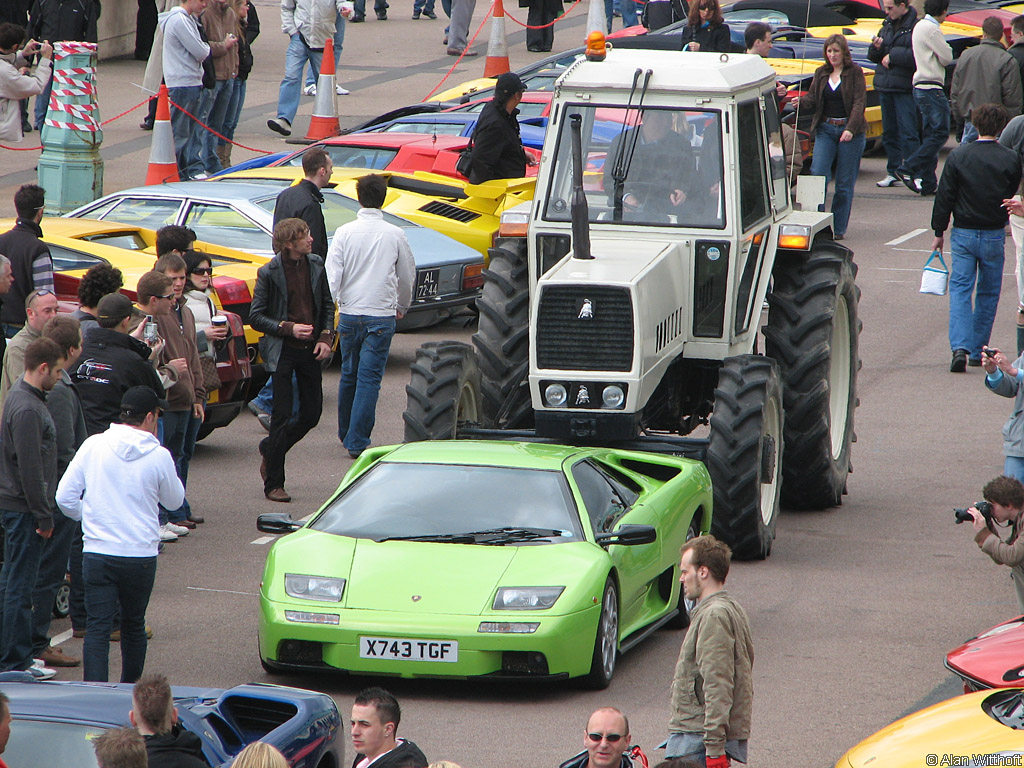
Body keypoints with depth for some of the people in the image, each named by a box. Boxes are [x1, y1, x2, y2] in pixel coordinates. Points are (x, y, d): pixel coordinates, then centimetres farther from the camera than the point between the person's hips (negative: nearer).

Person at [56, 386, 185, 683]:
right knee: (133, 624, 18)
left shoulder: (93, 446, -3)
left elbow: (65, 497, -1)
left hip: (97, 551, 0)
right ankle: (131, 689, 30)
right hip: (141, 555, 0)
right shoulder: (158, 456, -6)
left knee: (97, 627, -2)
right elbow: (174, 500, 11)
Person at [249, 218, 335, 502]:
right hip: (282, 351, -5)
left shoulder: (316, 265, 4)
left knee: (312, 415, 8)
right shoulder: (269, 273, -11)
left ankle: (270, 449, 33)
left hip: (310, 350, 5)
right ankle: (273, 484, 7)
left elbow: (327, 305, 15)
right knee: (282, 417, -3)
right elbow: (255, 316, -8)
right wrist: (288, 328, -19)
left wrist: (326, 337, 1)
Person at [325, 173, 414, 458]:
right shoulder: (394, 235, -2)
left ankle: (346, 434, 31)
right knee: (369, 379, -3)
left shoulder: (345, 232, -3)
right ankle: (357, 442, -9)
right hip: (381, 315, -2)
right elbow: (408, 276, 10)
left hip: (349, 314, 2)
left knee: (349, 375, 17)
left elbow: (332, 274, -8)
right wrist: (403, 306, 27)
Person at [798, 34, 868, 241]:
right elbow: (813, 98, 7)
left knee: (845, 182, 0)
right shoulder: (821, 73, 11)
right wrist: (801, 101, -17)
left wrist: (850, 129, -20)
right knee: (818, 174, -11)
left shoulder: (855, 72, -2)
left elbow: (859, 102, -8)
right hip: (825, 129, 3)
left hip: (850, 132, -3)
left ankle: (839, 229, 8)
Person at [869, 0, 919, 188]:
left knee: (908, 133, -9)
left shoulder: (915, 27, -10)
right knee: (889, 133, 11)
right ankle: (893, 172, 17)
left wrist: (892, 55, -15)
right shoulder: (887, 26, 15)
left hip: (904, 88, -8)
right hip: (884, 87, 8)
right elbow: (873, 57, 20)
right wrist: (876, 48, -2)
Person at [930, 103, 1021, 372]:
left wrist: (939, 232, 6)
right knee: (988, 293, 12)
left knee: (960, 289, 1)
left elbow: (944, 197, -2)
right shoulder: (1010, 159, -5)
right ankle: (978, 352, 15)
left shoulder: (958, 156, -5)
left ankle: (960, 347, -17)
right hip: (994, 234, 0)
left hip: (964, 232, 0)